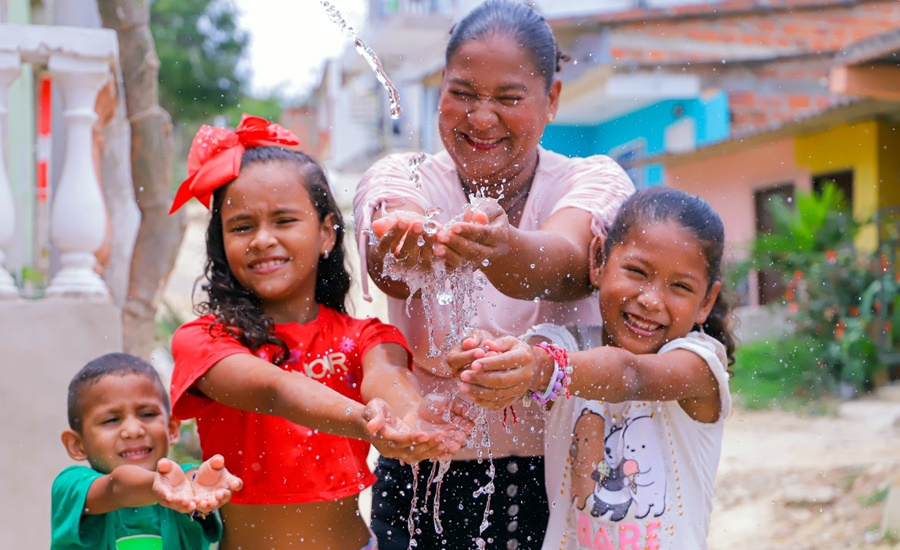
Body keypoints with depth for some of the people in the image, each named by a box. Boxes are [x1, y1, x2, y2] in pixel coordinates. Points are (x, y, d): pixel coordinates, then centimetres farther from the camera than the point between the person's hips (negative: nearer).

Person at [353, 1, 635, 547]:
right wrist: (416, 247, -53)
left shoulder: (596, 180, -5)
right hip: (422, 482, 1)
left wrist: (505, 250, -53)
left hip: (560, 483, 0)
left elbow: (566, 263, -29)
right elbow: (384, 261, -28)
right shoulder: (401, 177, -3)